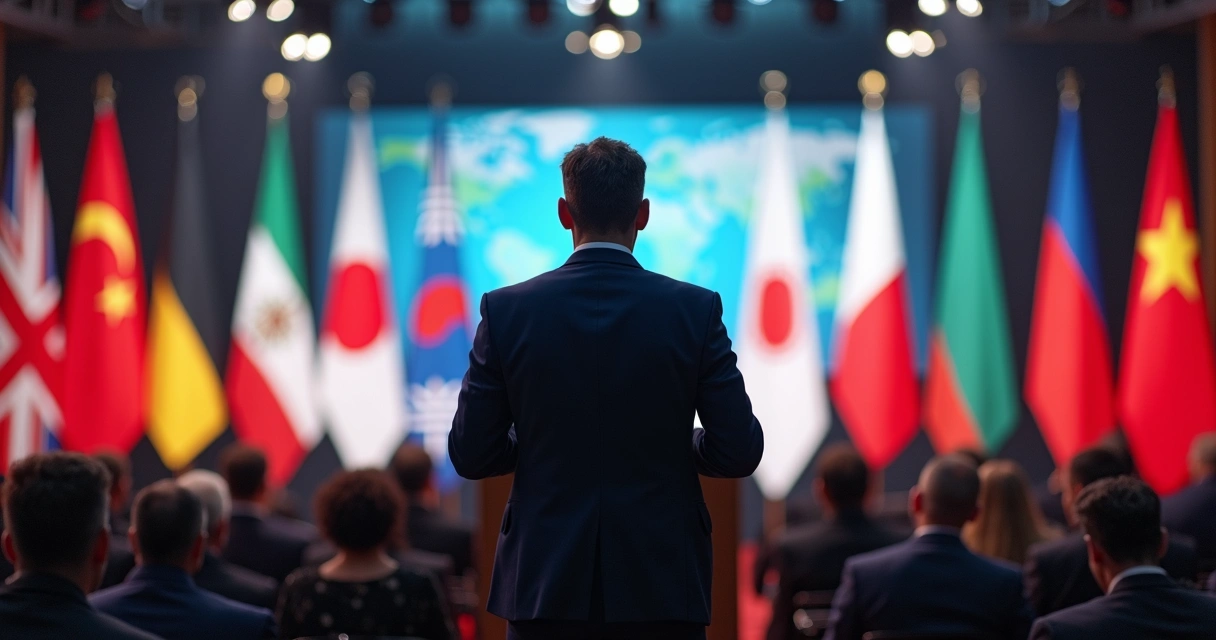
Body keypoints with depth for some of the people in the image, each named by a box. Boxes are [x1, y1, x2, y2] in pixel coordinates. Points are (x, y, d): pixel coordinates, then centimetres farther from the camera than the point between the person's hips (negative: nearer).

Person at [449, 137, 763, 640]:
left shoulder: (506, 310, -4)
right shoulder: (695, 310, -5)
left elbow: (470, 455, 0)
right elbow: (739, 451, -4)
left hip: (544, 582, 1)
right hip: (662, 580, 0)